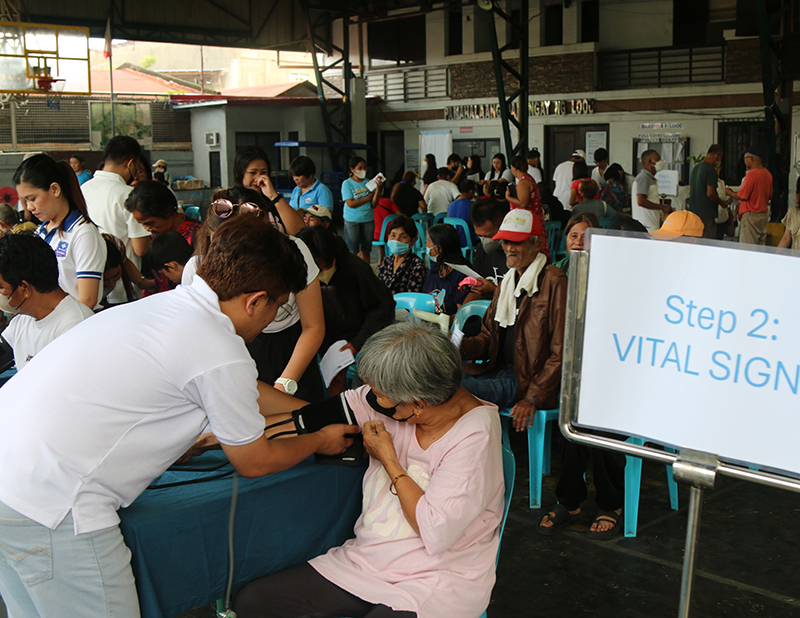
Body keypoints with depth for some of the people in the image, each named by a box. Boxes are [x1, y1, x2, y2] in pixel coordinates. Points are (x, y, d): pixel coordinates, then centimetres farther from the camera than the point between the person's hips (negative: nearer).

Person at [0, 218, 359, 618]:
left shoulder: (165, 303, 10)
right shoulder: (220, 353, -16)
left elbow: (244, 390, 27)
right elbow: (253, 463, 2)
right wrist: (320, 441, 20)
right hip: (48, 503, -9)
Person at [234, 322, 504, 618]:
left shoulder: (475, 436, -20)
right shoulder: (395, 403, -3)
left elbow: (437, 533, -24)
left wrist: (388, 460, -14)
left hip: (434, 583, -6)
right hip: (365, 561, 7)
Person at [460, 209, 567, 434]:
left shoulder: (554, 282, -8)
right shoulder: (507, 283, 19)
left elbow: (560, 352, -11)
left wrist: (533, 399, -16)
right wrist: (461, 346, -2)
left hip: (524, 380, -7)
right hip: (496, 371, 8)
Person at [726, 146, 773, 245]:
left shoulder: (751, 174, -17)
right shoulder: (767, 173, 9)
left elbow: (742, 196, -16)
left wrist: (730, 193, 3)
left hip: (751, 215, -9)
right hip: (764, 214, 9)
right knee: (761, 244, 11)